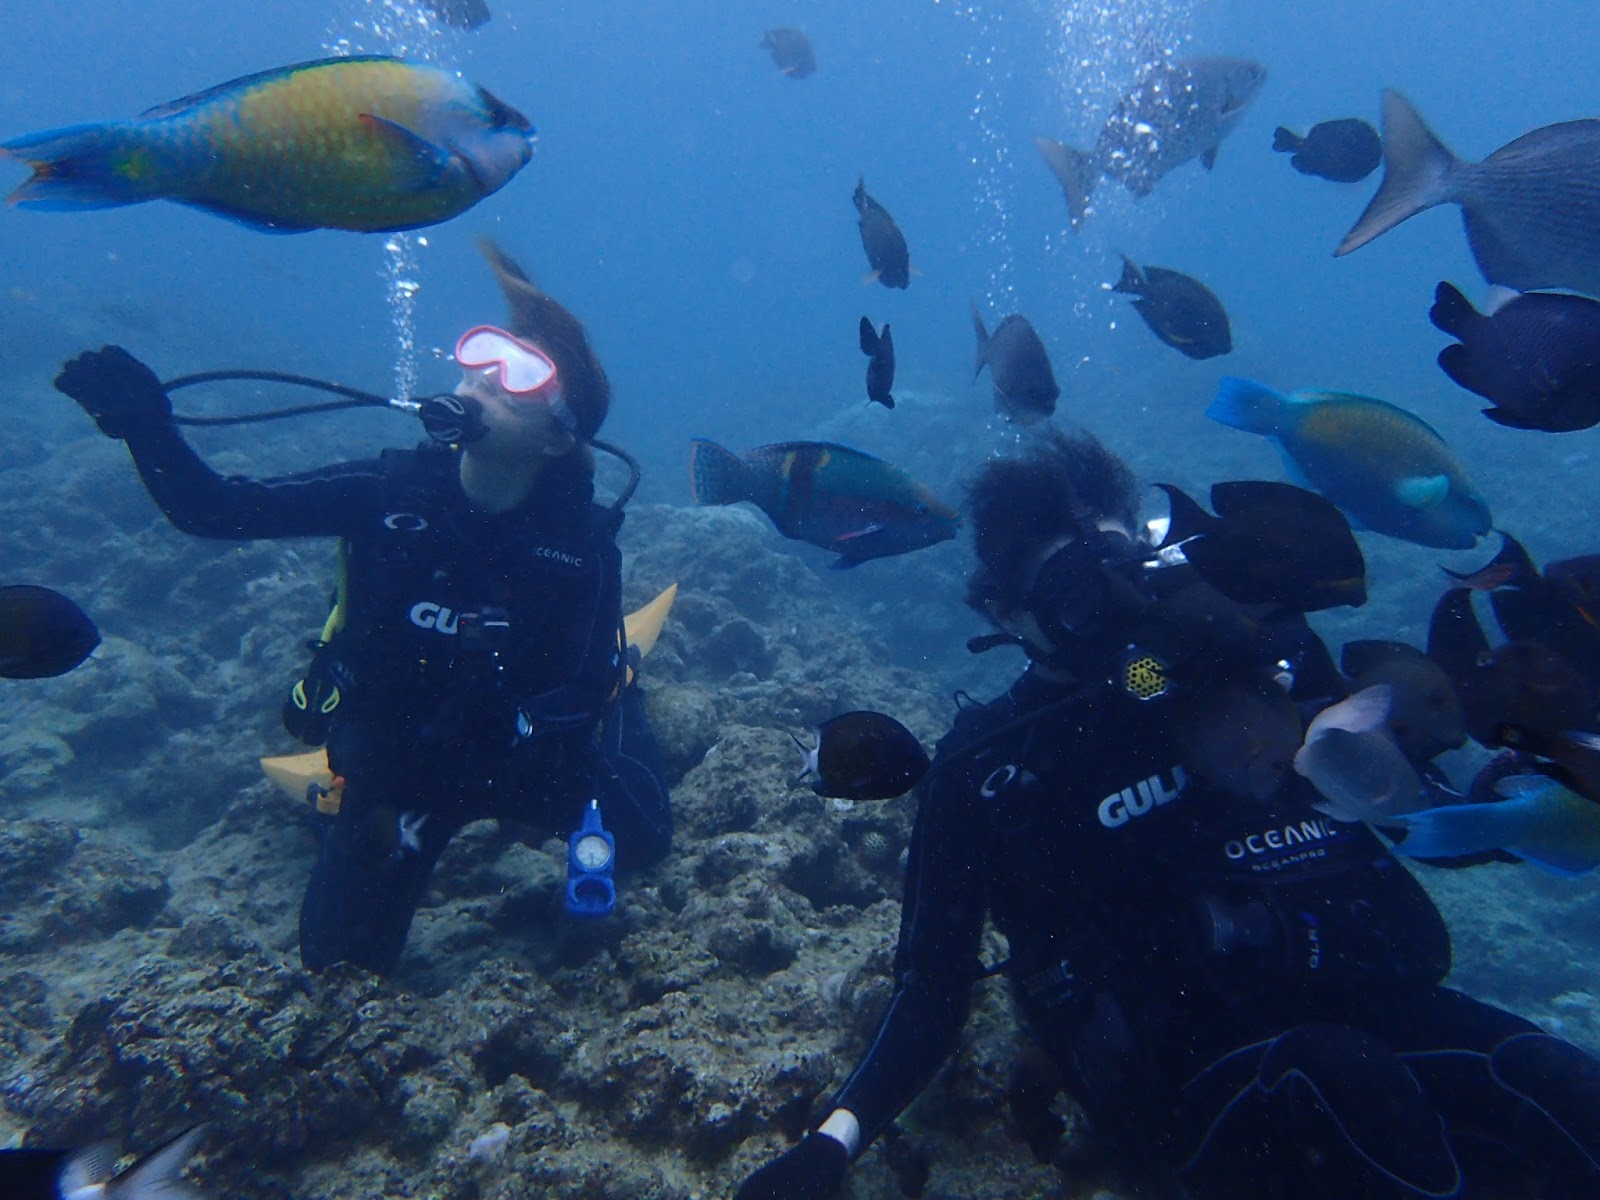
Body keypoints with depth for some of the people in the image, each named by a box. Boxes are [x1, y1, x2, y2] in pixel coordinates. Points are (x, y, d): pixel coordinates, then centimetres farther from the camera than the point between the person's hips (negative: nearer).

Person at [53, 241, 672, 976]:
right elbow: (210, 510, -17)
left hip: (523, 747, 0)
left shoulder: (582, 543, -22)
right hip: (397, 754, 0)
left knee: (639, 843, -2)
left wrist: (509, 720, -38)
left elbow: (583, 692, -20)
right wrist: (146, 425, -33)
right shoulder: (391, 491, -20)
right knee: (341, 963, 5)